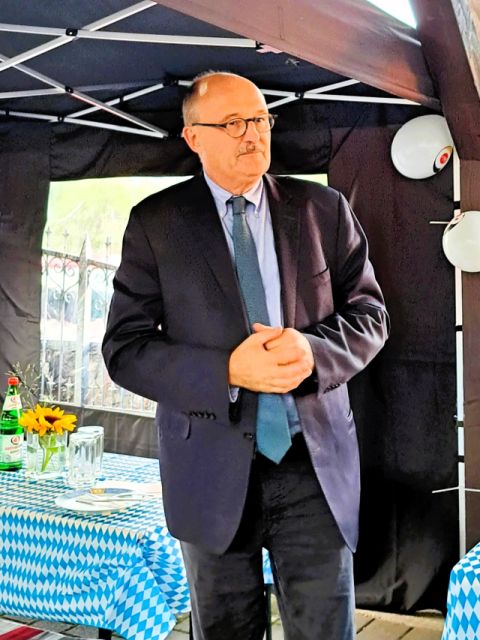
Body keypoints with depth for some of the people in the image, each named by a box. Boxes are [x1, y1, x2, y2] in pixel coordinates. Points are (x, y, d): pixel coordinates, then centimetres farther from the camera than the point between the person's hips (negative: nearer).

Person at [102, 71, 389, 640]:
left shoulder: (324, 209, 4)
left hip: (317, 461, 1)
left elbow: (369, 313, 6)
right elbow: (124, 347, -5)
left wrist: (314, 351, -16)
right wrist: (227, 371, -20)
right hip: (213, 466, -1)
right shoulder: (156, 223, -2)